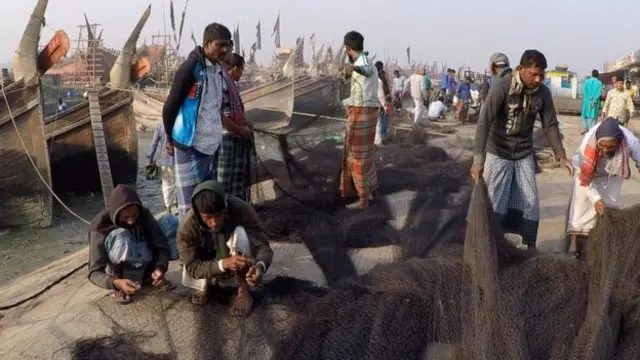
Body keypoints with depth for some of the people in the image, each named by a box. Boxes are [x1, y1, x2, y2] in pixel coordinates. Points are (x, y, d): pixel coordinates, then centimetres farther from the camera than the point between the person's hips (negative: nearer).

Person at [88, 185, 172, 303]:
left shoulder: (144, 215, -17)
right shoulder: (100, 228, -25)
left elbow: (162, 245, -18)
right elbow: (94, 272, -27)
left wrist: (159, 268, -39)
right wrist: (116, 283, -47)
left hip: (145, 269, 4)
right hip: (118, 277, -4)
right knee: (120, 235, -34)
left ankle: (151, 275, -4)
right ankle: (118, 286, -19)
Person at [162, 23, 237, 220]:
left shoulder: (219, 70, 11)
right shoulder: (190, 68, -13)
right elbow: (170, 107, -8)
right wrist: (171, 138, 3)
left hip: (210, 145, 8)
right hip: (190, 146, -8)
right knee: (189, 205, -4)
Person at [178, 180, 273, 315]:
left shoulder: (241, 210, -30)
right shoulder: (188, 226, -29)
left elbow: (263, 246, -30)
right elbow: (192, 267, -30)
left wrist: (260, 265, -53)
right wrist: (224, 264, -48)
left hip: (240, 266, -1)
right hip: (211, 268, 2)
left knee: (240, 233, -32)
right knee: (188, 278, -29)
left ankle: (243, 291, -14)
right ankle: (209, 283, 7)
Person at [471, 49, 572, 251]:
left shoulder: (543, 93, -7)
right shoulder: (501, 87, -22)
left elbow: (550, 125, 2)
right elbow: (484, 122, -27)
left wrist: (561, 156, -4)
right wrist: (478, 158, -34)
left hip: (524, 154, 4)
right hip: (498, 153, -4)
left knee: (530, 201, 7)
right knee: (495, 202, 0)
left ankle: (531, 246, 20)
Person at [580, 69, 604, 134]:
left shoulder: (587, 81, -1)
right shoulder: (599, 83, -2)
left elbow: (584, 91, -9)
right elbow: (599, 93, -10)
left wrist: (589, 98, -8)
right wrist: (594, 100, -11)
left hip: (587, 101, 0)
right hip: (595, 102, 0)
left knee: (585, 114, 14)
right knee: (593, 116, 3)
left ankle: (585, 128, 9)